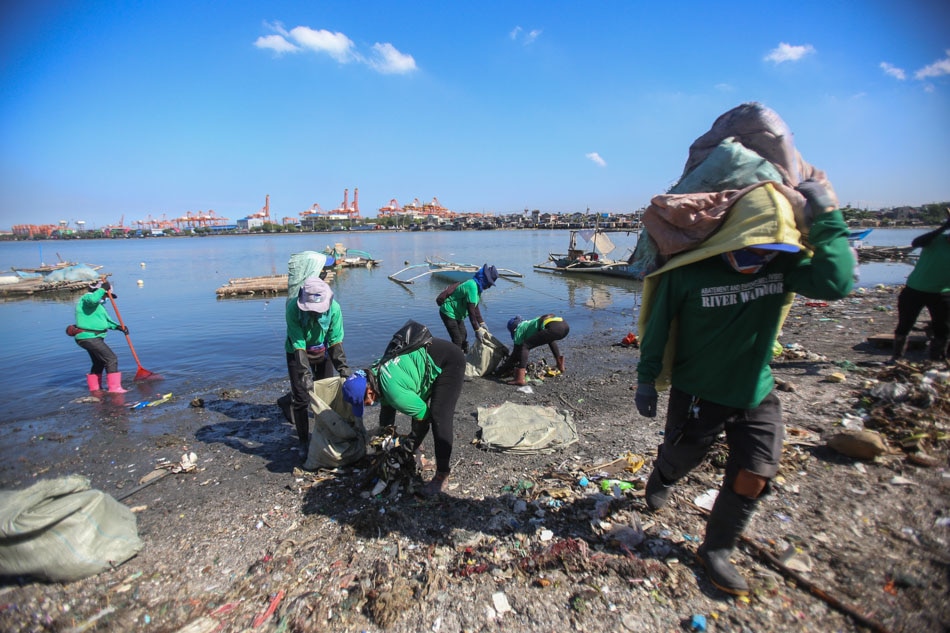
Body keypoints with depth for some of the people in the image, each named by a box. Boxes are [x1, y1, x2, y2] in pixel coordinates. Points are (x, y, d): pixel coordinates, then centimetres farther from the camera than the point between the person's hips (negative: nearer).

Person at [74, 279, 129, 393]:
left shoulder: (98, 305, 21)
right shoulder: (87, 297, -9)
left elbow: (106, 321, 20)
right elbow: (93, 299, -36)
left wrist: (118, 326, 5)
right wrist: (103, 288, -25)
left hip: (93, 338, 11)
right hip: (89, 337, -11)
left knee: (99, 363, 21)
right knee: (111, 359, -13)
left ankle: (95, 388, 33)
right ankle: (114, 387, -13)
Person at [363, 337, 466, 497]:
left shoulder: (393, 391, -28)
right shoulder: (377, 373, -1)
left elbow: (422, 415, -15)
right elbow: (387, 408, 15)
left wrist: (411, 441, 3)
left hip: (450, 362, -10)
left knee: (439, 417, -16)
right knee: (418, 403, 19)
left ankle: (442, 474, -5)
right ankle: (412, 449, 41)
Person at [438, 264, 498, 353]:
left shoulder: (477, 286, 2)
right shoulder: (472, 286, -27)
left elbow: (476, 308, 9)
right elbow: (471, 311, -28)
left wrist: (482, 323, 4)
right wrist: (477, 330, -24)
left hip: (457, 314, 10)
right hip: (449, 313, -10)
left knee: (463, 336, 17)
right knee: (457, 340, -12)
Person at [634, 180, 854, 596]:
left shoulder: (782, 265, -10)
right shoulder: (687, 272, -21)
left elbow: (835, 283, -28)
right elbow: (657, 328, -12)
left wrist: (827, 219, -24)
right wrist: (646, 381, -7)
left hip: (757, 395, 4)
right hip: (698, 396, -3)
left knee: (753, 479, 4)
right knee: (679, 460, 17)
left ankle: (716, 550, 29)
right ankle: (660, 481, 56)